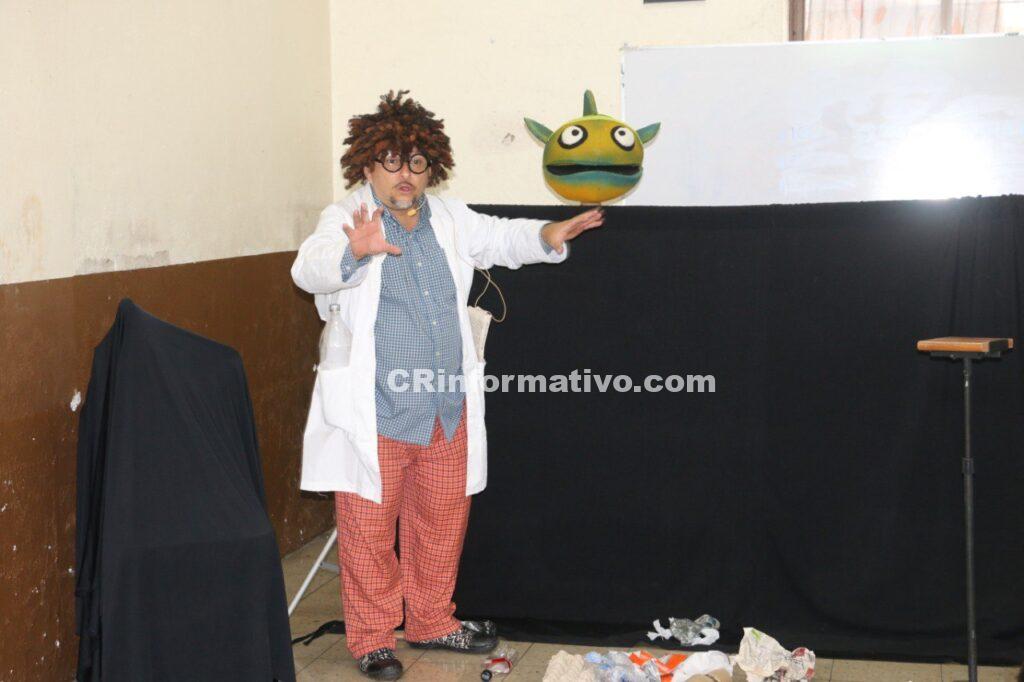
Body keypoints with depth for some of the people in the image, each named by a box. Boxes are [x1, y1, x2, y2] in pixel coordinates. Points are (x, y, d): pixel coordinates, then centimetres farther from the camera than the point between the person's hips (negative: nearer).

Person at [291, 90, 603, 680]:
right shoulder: (347, 219, -8)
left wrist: (548, 235, -1)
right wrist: (355, 252, -48)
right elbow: (310, 269, -26)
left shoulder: (449, 219, 10)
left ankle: (432, 622, 36)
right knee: (370, 530, 3)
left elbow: (502, 238, 20)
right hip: (377, 416, -6)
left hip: (447, 411, 6)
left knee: (443, 521, 17)